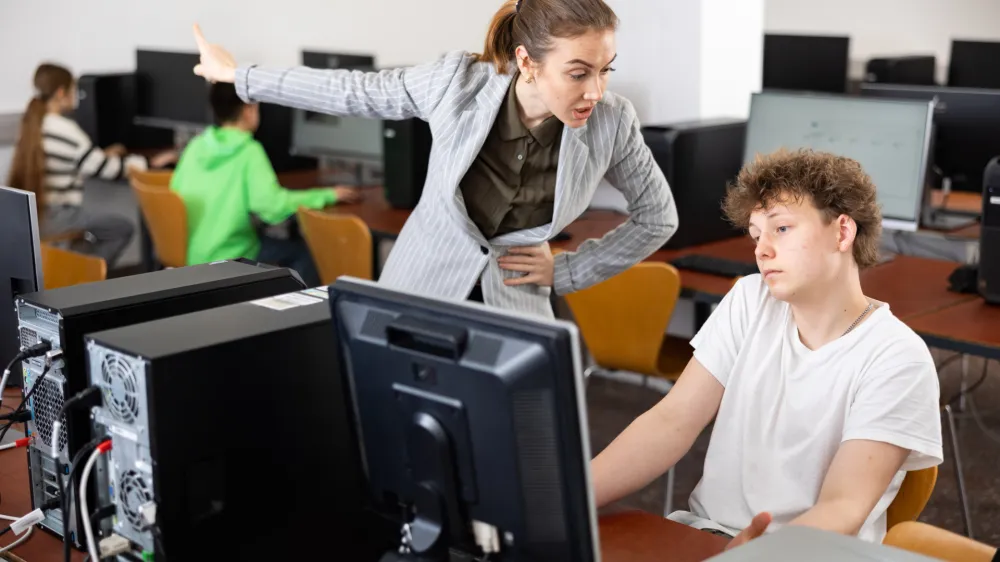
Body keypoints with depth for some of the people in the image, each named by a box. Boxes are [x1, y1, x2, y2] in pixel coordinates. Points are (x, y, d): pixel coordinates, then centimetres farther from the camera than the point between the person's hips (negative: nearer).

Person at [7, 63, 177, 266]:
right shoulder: (64, 129, -17)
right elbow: (104, 169, -12)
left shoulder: (32, 123, 9)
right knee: (123, 229, 3)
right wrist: (150, 163, -4)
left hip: (28, 213, 9)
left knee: (90, 227, 31)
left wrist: (102, 155, 29)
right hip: (53, 217, -9)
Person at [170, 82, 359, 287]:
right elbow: (272, 206, -25)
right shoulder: (249, 151, -15)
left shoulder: (196, 145, 3)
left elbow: (177, 193, 12)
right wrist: (328, 195, -15)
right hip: (224, 262, -7)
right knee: (304, 251, 5)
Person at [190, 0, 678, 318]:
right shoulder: (456, 81, -20)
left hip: (512, 304, 1)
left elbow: (658, 217, -1)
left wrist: (567, 271, -5)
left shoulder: (611, 121, -17)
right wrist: (237, 76, 5)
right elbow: (353, 92, -4)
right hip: (420, 291, 0)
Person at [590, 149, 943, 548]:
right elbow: (672, 422, -3)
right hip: (703, 532, 4)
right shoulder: (750, 302, 4)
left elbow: (845, 508, -17)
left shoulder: (897, 360, -10)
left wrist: (756, 552, -38)